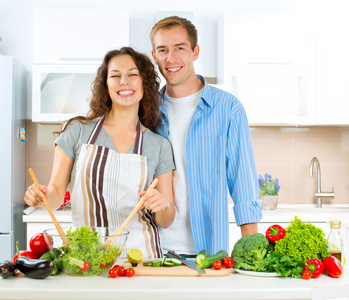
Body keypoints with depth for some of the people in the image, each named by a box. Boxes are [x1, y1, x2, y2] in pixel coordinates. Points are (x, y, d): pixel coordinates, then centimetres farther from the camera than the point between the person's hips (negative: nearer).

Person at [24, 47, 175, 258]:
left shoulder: (160, 146, 5)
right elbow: (57, 190, 7)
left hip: (139, 251, 1)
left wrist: (162, 205, -12)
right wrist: (42, 196, -13)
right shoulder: (77, 131, 4)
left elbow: (166, 221, 8)